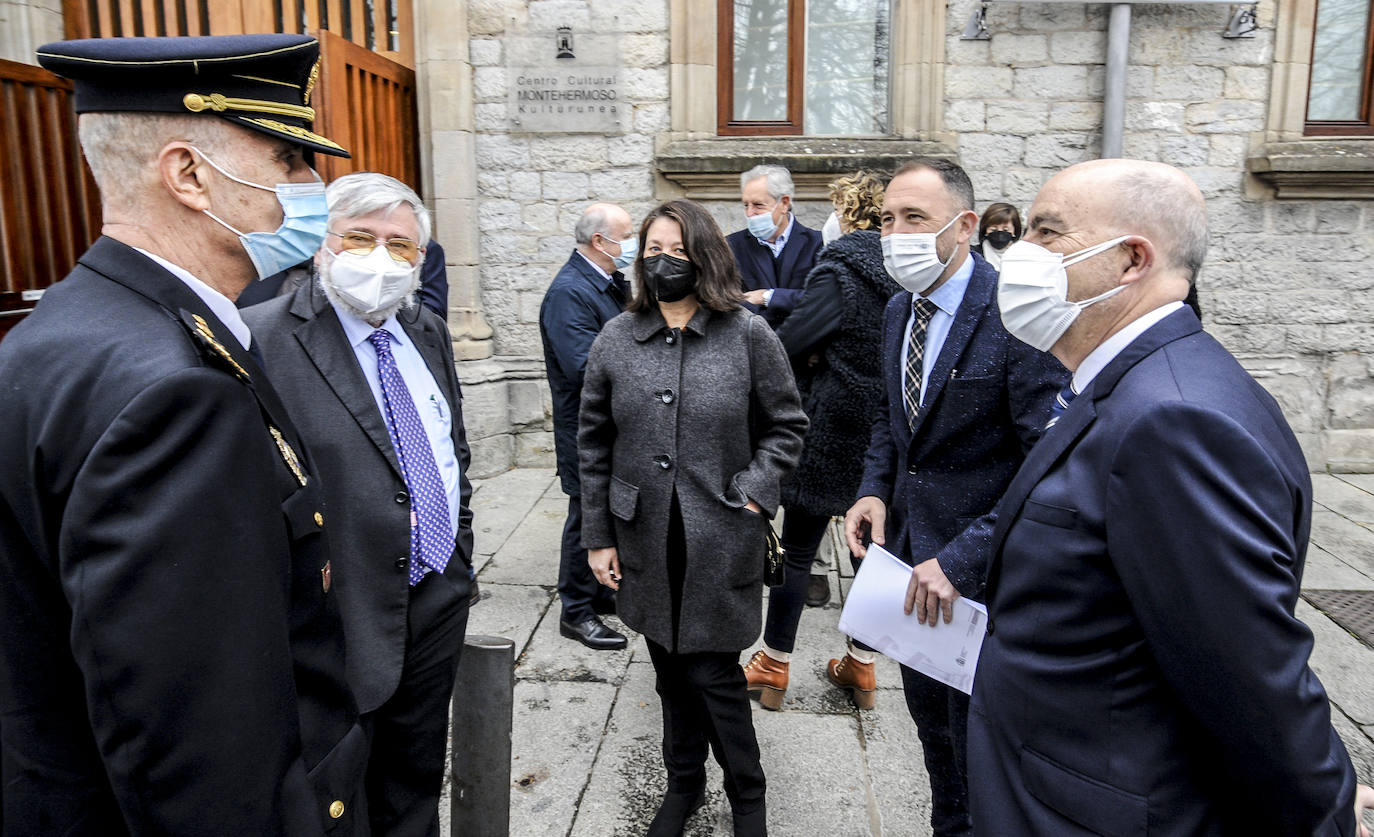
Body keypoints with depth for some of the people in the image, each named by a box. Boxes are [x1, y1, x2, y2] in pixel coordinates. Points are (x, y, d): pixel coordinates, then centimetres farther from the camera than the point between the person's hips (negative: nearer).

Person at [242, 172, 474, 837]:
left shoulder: (427, 331, 6)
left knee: (417, 782, 24)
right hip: (345, 617, -6)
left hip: (439, 597, 6)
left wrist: (458, 547, 13)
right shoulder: (265, 338, -17)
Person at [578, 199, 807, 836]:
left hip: (720, 540, -3)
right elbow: (593, 444, 5)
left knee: (713, 673, 4)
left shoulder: (749, 335, -5)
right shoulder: (615, 340, 2)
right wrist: (597, 536, 4)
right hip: (646, 540, 3)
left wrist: (754, 489, -9)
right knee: (671, 670, 16)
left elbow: (787, 424, 4)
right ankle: (683, 784, 38)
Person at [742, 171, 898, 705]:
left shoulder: (838, 271, -15)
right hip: (886, 436, 6)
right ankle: (863, 663, 28)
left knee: (797, 549, 5)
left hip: (831, 431, -6)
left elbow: (790, 343, -16)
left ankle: (773, 668, 16)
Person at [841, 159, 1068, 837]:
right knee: (931, 722, 24)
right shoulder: (898, 310, 5)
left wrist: (962, 558, -27)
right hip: (911, 550, 7)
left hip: (981, 569, -7)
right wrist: (875, 488, 1)